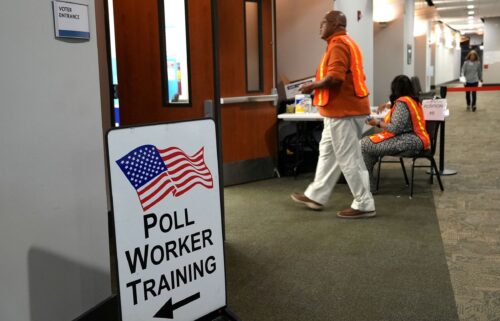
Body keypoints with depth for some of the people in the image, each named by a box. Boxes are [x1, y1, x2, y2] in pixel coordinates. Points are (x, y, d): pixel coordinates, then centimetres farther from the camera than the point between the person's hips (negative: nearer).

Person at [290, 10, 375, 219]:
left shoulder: (338, 45, -14)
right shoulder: (346, 43, 19)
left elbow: (335, 77, -27)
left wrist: (313, 86, -11)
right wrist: (318, 85, 16)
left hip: (343, 110, -11)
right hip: (344, 108, 11)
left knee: (348, 158, -5)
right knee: (327, 152, 16)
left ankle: (364, 205, 2)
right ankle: (316, 196, 25)